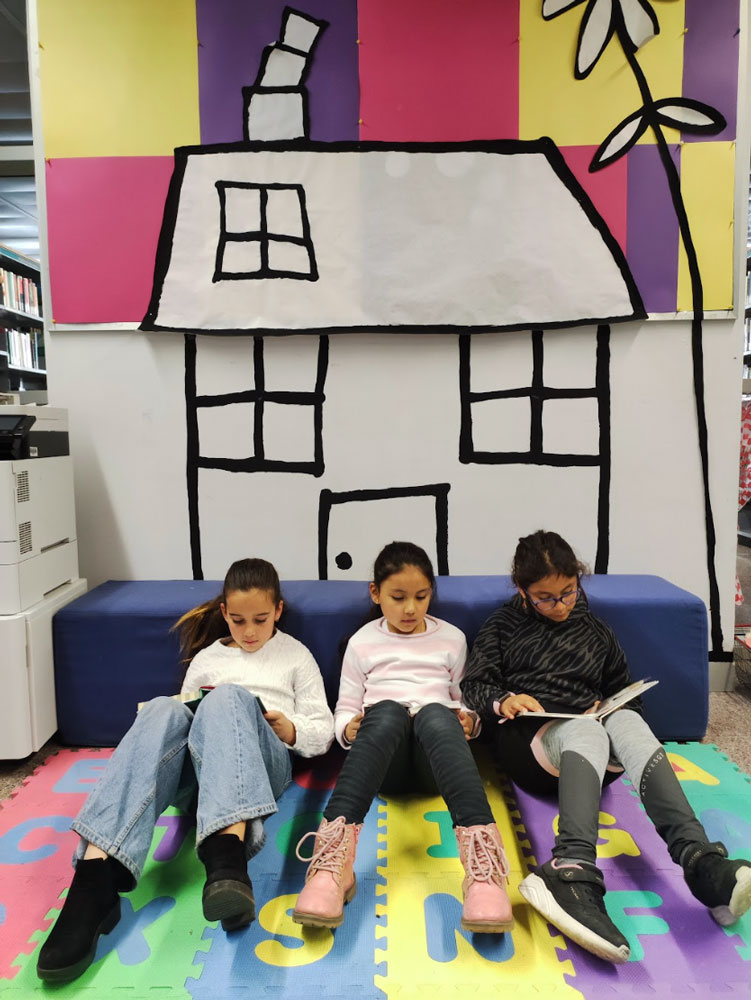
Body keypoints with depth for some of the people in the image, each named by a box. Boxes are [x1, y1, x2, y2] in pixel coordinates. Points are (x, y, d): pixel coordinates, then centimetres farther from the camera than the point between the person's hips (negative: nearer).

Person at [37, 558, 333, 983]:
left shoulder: (296, 655, 20)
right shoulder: (207, 658, 26)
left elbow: (323, 734, 16)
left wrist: (291, 729, -5)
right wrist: (198, 715, 3)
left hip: (265, 761, -2)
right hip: (195, 765, 3)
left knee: (229, 698, -36)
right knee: (164, 710, -33)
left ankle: (227, 854, -61)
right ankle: (95, 878, -51)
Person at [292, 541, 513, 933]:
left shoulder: (452, 639, 19)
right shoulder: (362, 643, 16)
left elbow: (467, 699, 22)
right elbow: (345, 708, 17)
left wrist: (468, 720, -2)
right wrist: (349, 728, -7)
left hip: (434, 756, 0)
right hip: (381, 757, 0)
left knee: (435, 714, -37)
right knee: (388, 710, -37)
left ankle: (482, 859, -56)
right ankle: (333, 861, -53)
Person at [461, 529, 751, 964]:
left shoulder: (596, 631, 22)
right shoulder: (504, 626, 15)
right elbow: (475, 684, 8)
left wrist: (613, 710, 1)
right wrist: (503, 700, -15)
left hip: (589, 730, 3)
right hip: (528, 737, -2)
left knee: (627, 720, -34)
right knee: (586, 731, -38)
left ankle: (702, 862, -54)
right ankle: (577, 874, -63)